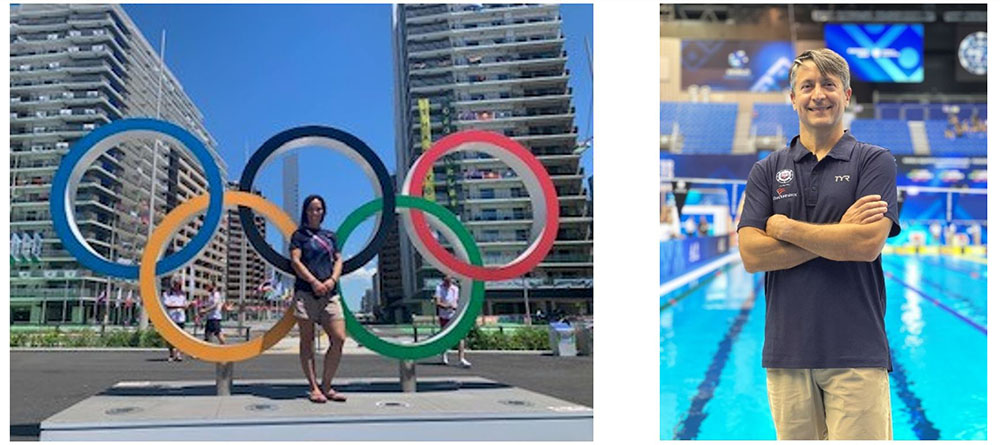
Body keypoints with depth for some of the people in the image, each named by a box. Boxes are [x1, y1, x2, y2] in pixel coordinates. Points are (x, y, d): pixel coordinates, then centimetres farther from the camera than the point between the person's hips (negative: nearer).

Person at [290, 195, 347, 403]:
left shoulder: (330, 236, 21)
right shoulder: (300, 235, 7)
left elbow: (338, 260, 16)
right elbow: (295, 261, -3)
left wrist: (333, 279, -4)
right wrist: (313, 281, -14)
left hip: (329, 292, 4)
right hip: (306, 292, -4)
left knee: (339, 339, -7)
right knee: (307, 340, -3)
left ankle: (327, 386, 1)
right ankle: (314, 388, -2)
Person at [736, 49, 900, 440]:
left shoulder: (874, 161, 4)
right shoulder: (768, 171, 11)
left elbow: (867, 244, -12)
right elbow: (751, 254, -2)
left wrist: (785, 227, -5)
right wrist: (837, 233, -9)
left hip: (857, 351, -3)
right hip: (786, 350, 3)